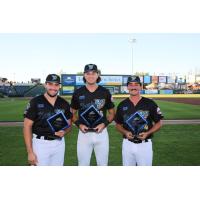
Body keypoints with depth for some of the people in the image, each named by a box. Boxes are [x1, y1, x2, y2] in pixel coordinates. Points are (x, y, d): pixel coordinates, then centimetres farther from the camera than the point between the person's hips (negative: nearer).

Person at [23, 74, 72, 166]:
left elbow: (69, 124, 13)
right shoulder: (35, 102, -7)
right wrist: (30, 152, -13)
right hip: (40, 143, -4)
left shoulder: (64, 104, 5)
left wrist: (64, 132, -12)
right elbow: (27, 126, -8)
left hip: (59, 143, 4)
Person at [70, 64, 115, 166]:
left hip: (101, 132, 0)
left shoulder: (105, 92, 1)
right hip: (84, 133, 0)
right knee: (83, 164, 8)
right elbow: (73, 113, 10)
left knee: (103, 163, 10)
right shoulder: (78, 92, 1)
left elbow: (111, 112, 8)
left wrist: (104, 124, -8)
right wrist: (79, 124, -7)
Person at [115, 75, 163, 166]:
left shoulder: (150, 103, -3)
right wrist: (125, 132, -8)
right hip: (127, 144, 2)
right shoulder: (122, 105, 4)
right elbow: (118, 124, 12)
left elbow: (158, 123, 3)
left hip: (145, 144, -2)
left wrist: (147, 133, -13)